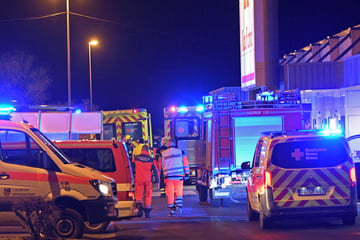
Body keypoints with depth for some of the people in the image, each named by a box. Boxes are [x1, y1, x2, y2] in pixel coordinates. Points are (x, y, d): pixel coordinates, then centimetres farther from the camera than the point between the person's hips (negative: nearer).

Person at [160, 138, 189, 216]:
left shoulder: (163, 154, 3)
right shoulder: (180, 152, 3)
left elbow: (161, 166, 8)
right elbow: (186, 163, 5)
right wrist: (187, 174, 13)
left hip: (168, 176, 0)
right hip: (179, 176, 0)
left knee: (170, 194, 5)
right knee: (179, 192, 8)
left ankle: (172, 211, 8)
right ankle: (178, 206, -14)